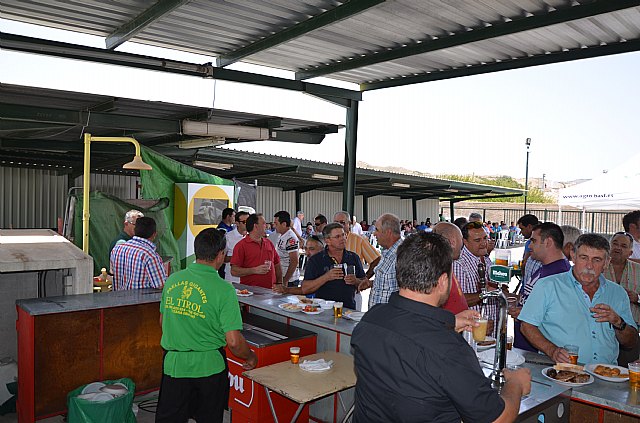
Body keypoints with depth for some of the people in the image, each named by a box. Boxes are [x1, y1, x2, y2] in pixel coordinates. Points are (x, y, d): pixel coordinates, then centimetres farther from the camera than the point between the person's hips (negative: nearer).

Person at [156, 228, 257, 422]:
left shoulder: (172, 280, -3)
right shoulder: (223, 289, -18)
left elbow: (162, 321, 11)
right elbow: (233, 341, -19)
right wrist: (250, 357, 0)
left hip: (174, 363, 4)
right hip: (208, 365, -3)